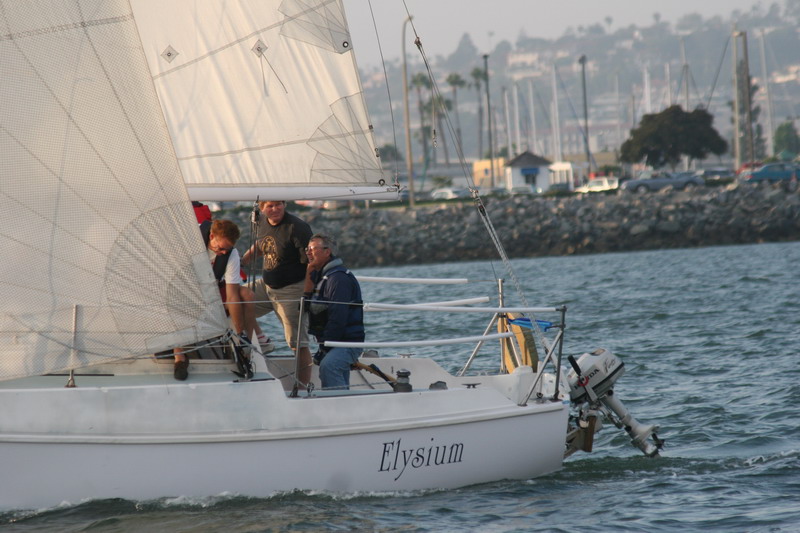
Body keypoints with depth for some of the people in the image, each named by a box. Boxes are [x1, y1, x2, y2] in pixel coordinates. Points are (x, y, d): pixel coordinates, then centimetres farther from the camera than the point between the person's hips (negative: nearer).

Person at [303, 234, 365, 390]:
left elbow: (337, 317, -23)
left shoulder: (339, 278, -16)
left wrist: (324, 348, -23)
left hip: (348, 342, -11)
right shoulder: (320, 276, 17)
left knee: (328, 365, -35)